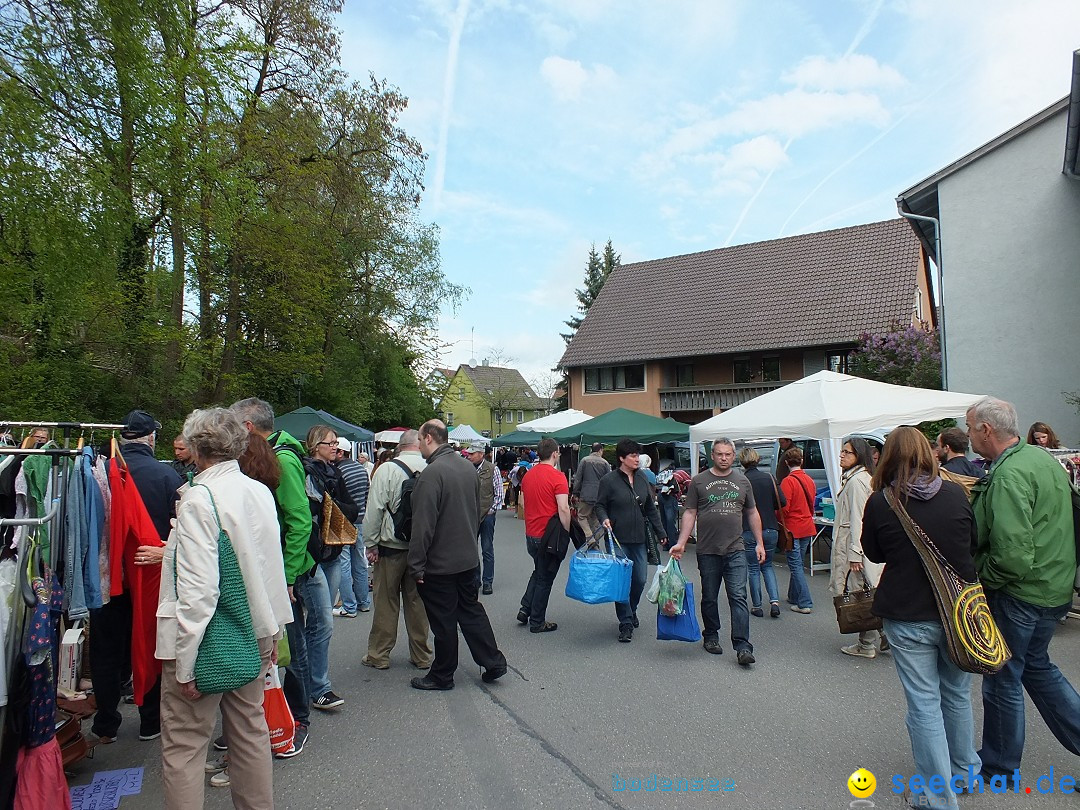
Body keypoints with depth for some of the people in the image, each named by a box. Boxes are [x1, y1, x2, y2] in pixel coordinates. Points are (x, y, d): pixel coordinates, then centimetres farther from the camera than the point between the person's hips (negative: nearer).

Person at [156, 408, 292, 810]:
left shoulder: (199, 497, -17)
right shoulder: (260, 492, 1)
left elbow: (197, 586, -21)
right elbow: (274, 567, 8)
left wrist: (185, 663, -14)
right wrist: (273, 629, 18)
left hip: (205, 639, -7)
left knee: (183, 745, 7)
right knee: (251, 733, 19)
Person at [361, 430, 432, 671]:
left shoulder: (387, 469, -11)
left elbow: (374, 510, -10)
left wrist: (371, 544, -2)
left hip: (391, 546, -3)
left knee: (386, 602, 9)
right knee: (418, 601, 13)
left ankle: (379, 655, 20)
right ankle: (421, 656, 21)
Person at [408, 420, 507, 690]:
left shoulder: (432, 472, -21)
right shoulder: (468, 467, 6)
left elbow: (423, 524, -23)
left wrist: (416, 564, -16)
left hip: (439, 564, -8)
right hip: (469, 558, 8)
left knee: (443, 621, 6)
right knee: (471, 611, 18)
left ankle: (442, 676, 20)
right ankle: (494, 662, 22)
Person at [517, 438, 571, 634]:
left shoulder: (528, 476, 6)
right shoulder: (557, 477, -17)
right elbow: (563, 509, -21)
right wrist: (568, 532, -12)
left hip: (530, 534, 7)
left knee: (539, 572, 25)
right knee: (545, 578, 6)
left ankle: (525, 609, 20)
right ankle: (537, 622, 15)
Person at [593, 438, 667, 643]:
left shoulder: (641, 478, 9)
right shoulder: (608, 480, -7)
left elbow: (650, 508, 16)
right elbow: (600, 505, 1)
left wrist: (660, 531, 15)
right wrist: (604, 519, -20)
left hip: (639, 539, 5)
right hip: (618, 539, -5)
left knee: (640, 579, 7)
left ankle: (631, 611, 34)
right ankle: (626, 624, 8)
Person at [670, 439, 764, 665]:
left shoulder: (742, 481, 10)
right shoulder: (699, 481, 3)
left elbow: (752, 513, 17)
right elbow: (690, 513, 4)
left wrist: (759, 543, 12)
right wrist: (681, 543, -4)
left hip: (735, 550, 1)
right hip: (708, 551, 0)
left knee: (738, 597, -7)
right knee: (709, 598, 11)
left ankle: (743, 646, -5)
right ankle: (711, 637, 28)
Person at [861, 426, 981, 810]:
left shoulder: (880, 502, -14)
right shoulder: (956, 493, -7)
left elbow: (874, 554, 1)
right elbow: (976, 542, 9)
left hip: (908, 618, -3)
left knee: (924, 703, 7)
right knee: (957, 695, 23)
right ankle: (964, 772, 41)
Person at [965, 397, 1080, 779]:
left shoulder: (1008, 476, -26)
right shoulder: (1043, 458, 5)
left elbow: (1012, 555, -30)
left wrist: (980, 578, -14)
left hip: (1020, 593, -9)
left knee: (1002, 679, 9)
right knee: (1036, 666, 26)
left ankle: (998, 766, 26)